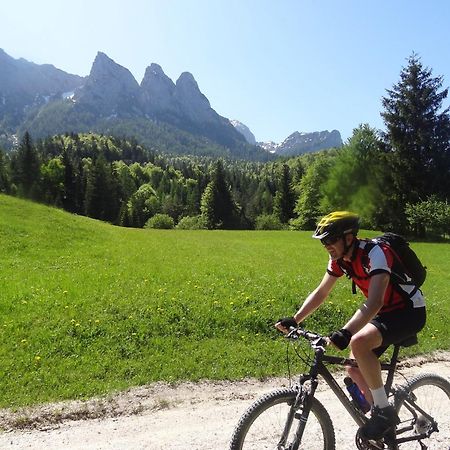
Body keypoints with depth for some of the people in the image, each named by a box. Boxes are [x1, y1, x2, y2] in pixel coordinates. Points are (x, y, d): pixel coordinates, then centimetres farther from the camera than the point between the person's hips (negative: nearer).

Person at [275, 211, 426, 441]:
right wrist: (294, 320, -10)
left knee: (359, 342, -31)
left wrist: (345, 333, -53)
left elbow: (374, 302, -41)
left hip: (409, 312, -8)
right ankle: (382, 416, 24)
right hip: (383, 312, 8)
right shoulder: (339, 259, -5)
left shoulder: (375, 253, -29)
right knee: (355, 369, 0)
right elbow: (320, 293, 1)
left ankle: (384, 411, -13)